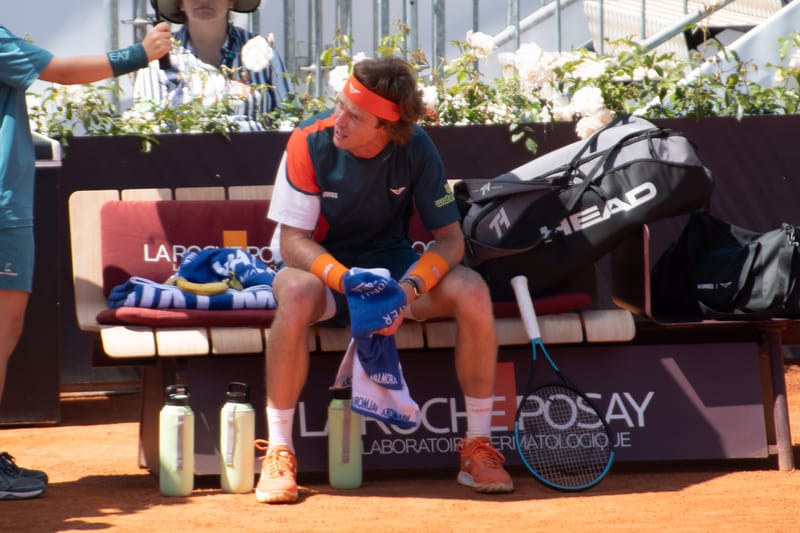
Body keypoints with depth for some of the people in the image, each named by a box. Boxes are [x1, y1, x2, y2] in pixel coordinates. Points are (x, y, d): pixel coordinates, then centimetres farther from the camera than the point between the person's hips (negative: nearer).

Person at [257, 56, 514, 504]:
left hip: (392, 261, 2)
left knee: (472, 291, -26)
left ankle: (479, 446, -14)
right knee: (297, 295, -39)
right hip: (321, 264, -2)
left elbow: (450, 238, -12)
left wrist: (411, 287, -32)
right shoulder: (311, 142, -20)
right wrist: (346, 280, -37)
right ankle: (278, 452, -28)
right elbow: (292, 239, -19)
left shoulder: (416, 148, -14)